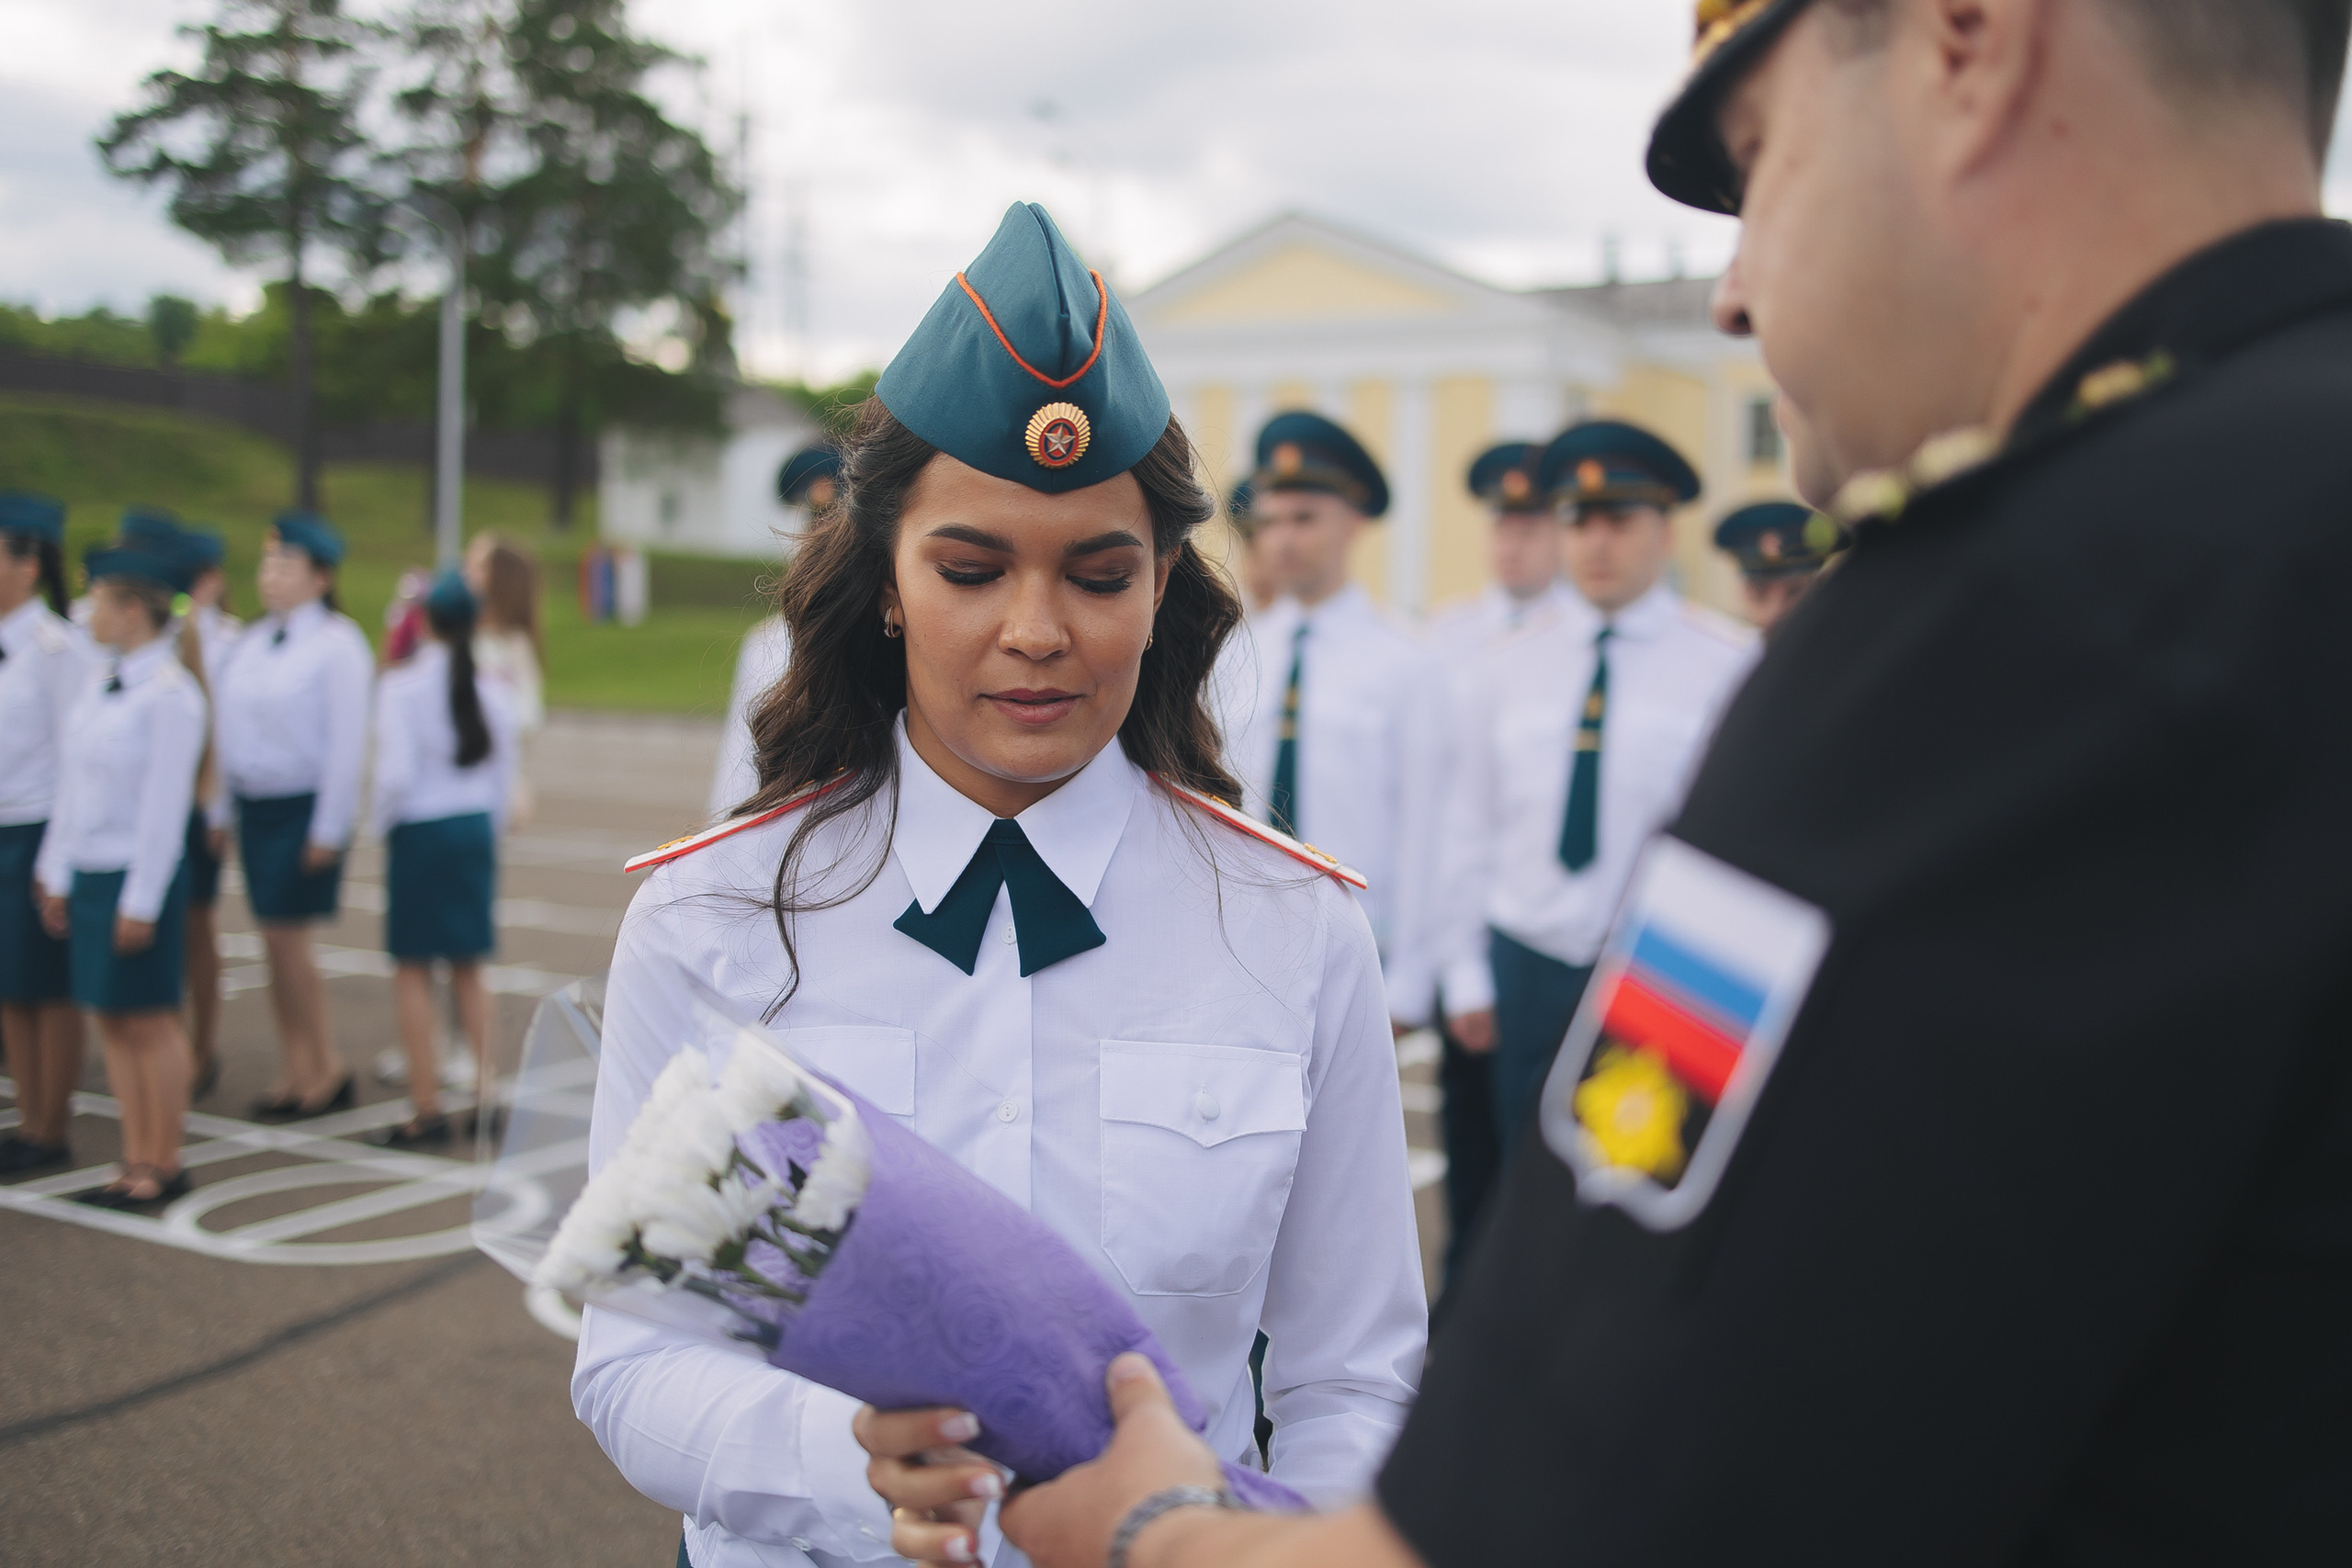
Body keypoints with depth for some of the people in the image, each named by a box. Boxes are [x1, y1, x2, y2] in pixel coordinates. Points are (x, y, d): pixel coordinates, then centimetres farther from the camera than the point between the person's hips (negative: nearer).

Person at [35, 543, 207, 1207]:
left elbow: (165, 806, -16)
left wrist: (140, 902, -16)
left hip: (139, 877, -8)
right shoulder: (98, 687, 11)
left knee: (150, 1024, 1)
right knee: (112, 1022, 11)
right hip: (89, 875, 8)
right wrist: (58, 878, 14)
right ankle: (136, 1160, 19)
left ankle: (164, 1164, 13)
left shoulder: (170, 694, -14)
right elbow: (72, 788, 15)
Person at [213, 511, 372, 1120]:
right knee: (274, 939, 8)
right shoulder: (250, 643, 11)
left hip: (305, 808, -7)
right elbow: (230, 729, 16)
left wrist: (329, 829, -14)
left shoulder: (338, 644, -10)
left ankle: (326, 1066, 7)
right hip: (254, 805, 7)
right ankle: (298, 1071, 16)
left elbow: (348, 743, -12)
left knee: (287, 935, -8)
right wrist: (221, 808, 12)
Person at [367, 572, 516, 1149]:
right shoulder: (493, 690, 1)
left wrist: (381, 821, 2)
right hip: (477, 827, 5)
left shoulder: (401, 685, -13)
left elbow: (395, 774, -17)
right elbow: (503, 774, 7)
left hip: (419, 830, -5)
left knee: (413, 968, 3)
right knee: (468, 967, 14)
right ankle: (483, 1090, 14)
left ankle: (426, 1108, 4)